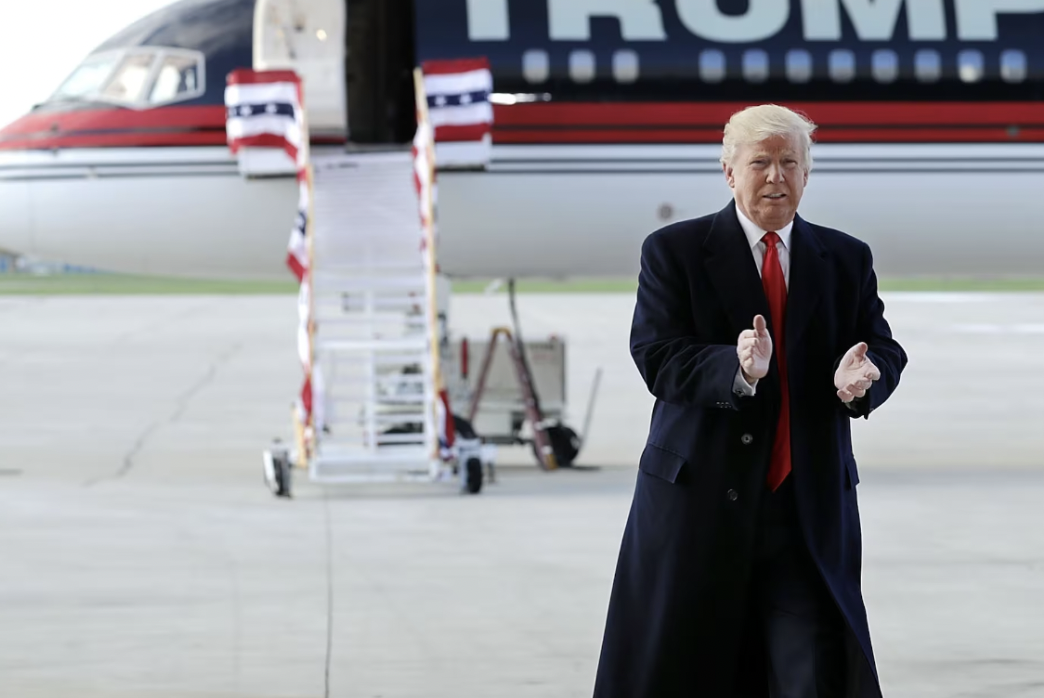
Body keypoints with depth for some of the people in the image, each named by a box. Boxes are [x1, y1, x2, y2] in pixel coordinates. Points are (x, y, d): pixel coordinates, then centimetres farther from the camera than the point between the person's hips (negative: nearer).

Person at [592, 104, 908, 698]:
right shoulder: (674, 251, 1)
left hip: (811, 510, 2)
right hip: (698, 500, -2)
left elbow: (885, 351, 7)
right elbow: (657, 357, -10)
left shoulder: (848, 260, 12)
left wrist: (863, 374, -19)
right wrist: (736, 369, -29)